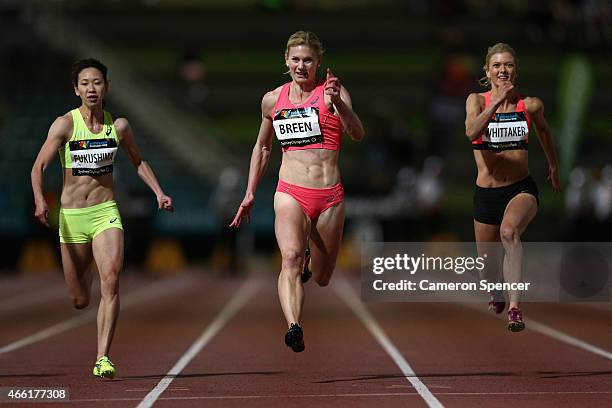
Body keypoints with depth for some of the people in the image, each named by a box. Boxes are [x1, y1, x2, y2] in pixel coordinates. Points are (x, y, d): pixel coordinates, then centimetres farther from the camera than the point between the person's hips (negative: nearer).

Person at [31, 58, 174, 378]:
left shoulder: (118, 126, 2)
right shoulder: (64, 124, -7)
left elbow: (138, 162, 18)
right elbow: (39, 166, -9)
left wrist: (158, 193, 6)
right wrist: (39, 199, -26)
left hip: (106, 213, 1)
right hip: (71, 216, -1)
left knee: (111, 280, -22)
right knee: (80, 301, 7)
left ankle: (103, 359, -20)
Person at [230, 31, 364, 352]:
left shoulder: (332, 91, 0)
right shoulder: (272, 100, 10)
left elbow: (357, 135, -16)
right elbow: (262, 148, 25)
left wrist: (338, 103, -33)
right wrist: (250, 194, 22)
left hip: (329, 196, 0)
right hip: (290, 193, 1)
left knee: (321, 278, 12)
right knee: (290, 258, -27)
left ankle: (310, 258, 47)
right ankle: (293, 328, -41)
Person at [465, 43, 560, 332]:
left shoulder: (530, 105, 0)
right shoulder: (477, 100, -3)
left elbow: (543, 130, 22)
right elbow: (471, 132, -24)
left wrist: (553, 167, 32)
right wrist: (496, 102, -35)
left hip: (522, 189, -2)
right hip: (486, 193, 2)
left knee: (509, 231, -35)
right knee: (488, 260, 15)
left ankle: (514, 306, -38)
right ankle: (497, 297, 51)